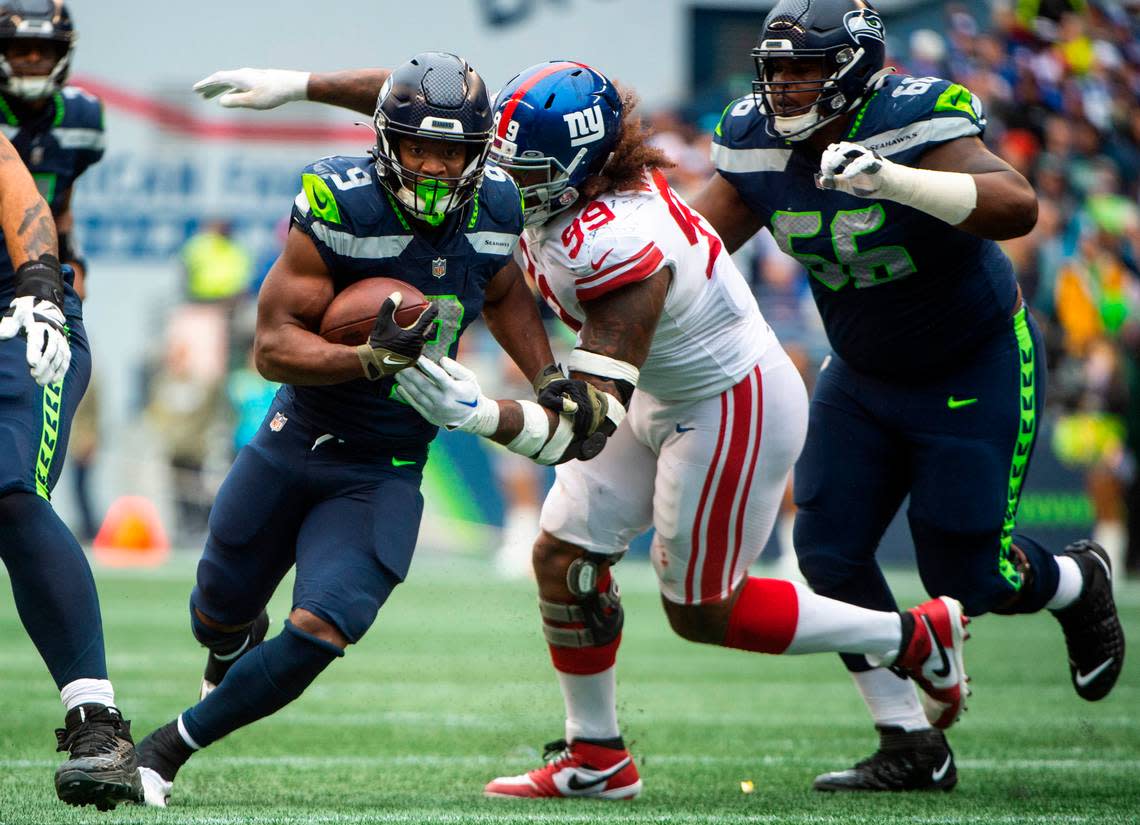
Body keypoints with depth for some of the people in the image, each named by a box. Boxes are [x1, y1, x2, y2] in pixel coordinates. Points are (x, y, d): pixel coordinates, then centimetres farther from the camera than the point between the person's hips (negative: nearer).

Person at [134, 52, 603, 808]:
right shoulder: (340, 209, -23)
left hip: (386, 472, 1)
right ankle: (240, 638, 59)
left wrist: (552, 379, 4)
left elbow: (504, 294, 16)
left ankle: (169, 749, 3)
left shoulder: (491, 213, -9)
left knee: (319, 635, -17)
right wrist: (372, 358, -37)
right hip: (298, 440, -1)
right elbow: (273, 347, -22)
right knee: (221, 613, 19)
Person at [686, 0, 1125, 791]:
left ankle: (1080, 584, 32)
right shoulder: (758, 144, -9)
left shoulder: (912, 123, -28)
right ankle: (910, 748, 6)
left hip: (975, 370, -6)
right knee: (830, 550, -6)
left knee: (964, 575, -4)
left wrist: (892, 178, -55)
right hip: (864, 376, 6)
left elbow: (1016, 205, -43)